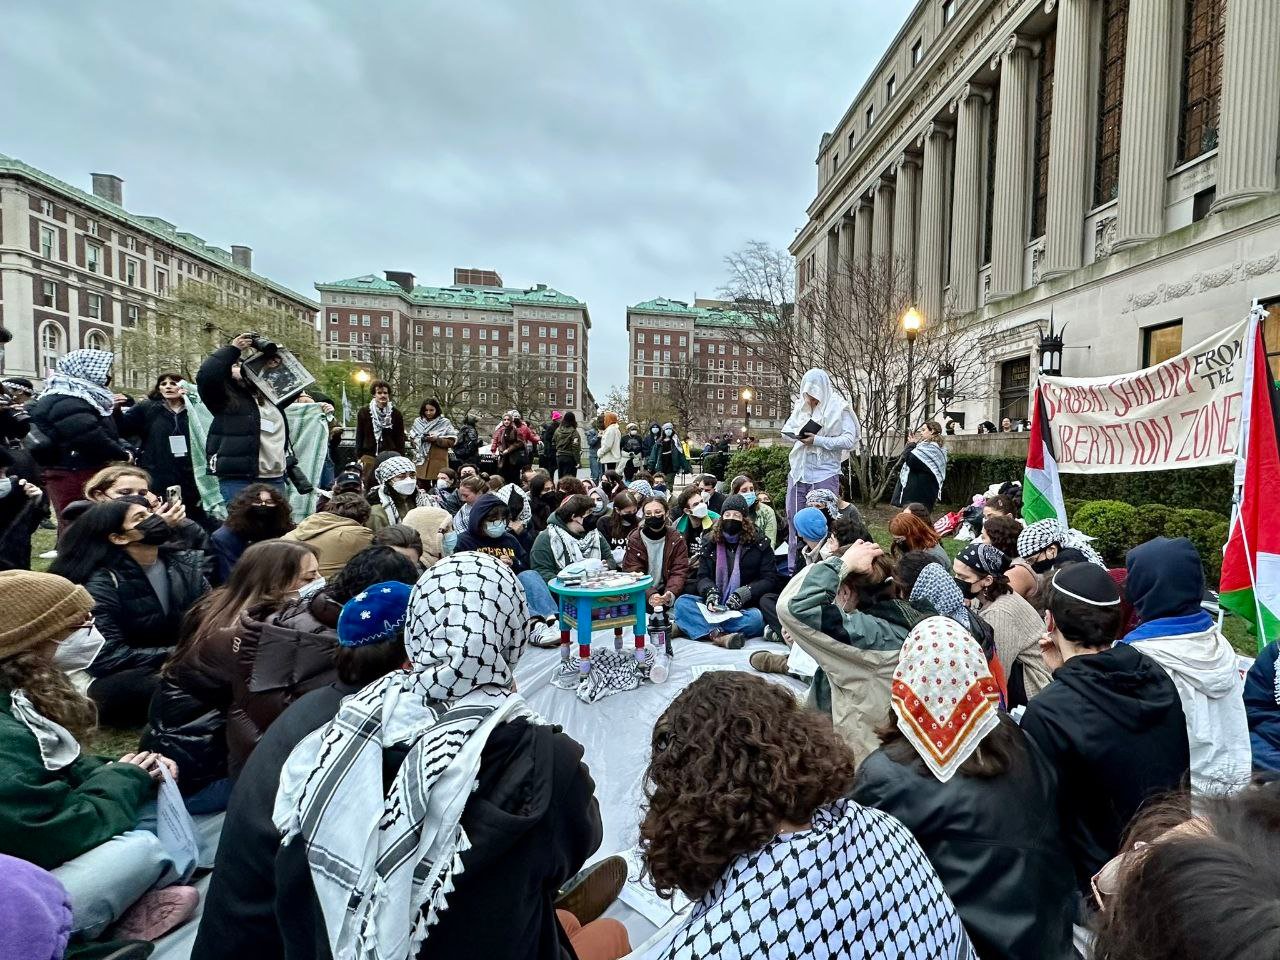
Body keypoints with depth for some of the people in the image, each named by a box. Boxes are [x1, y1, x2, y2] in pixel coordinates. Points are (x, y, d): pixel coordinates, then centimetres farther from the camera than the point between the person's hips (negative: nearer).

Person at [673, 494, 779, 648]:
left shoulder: (758, 544, 5)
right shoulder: (710, 542, 11)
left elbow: (770, 579, -1)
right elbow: (703, 577, 6)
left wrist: (744, 593, -17)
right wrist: (710, 592, -18)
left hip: (745, 608, -2)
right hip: (714, 606, 2)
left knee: (756, 618, -36)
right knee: (681, 602, -23)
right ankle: (718, 635, -44)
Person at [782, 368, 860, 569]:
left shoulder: (839, 408, -4)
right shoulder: (801, 406, 11)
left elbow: (849, 440, -11)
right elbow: (786, 431, 16)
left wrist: (818, 440, -19)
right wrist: (798, 435, -6)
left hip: (824, 473, -5)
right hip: (798, 471, 5)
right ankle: (793, 568, 18)